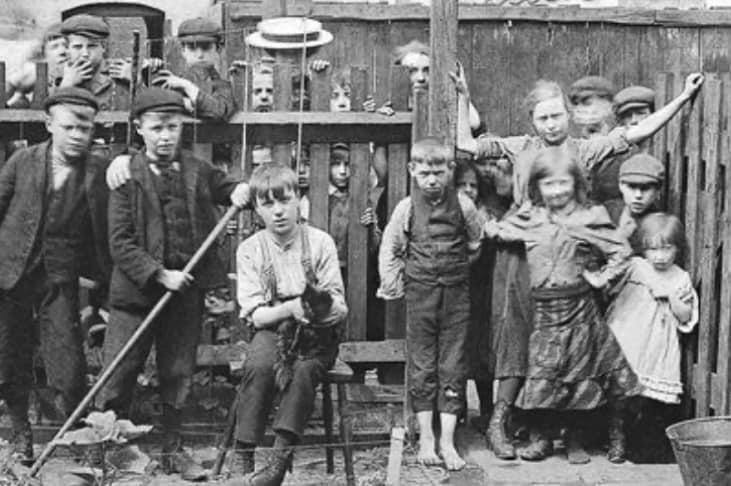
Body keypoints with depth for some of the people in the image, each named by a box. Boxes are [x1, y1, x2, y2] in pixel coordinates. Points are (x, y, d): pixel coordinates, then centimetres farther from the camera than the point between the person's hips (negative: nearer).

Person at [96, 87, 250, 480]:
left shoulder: (198, 171, 6)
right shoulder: (126, 176, -5)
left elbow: (228, 190, 23)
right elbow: (120, 244, -10)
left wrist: (241, 192, -2)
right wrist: (160, 274, -18)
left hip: (187, 289, 3)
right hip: (137, 290, -3)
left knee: (178, 373, 12)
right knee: (117, 374, 0)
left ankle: (173, 449, 25)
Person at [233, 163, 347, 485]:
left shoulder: (320, 242, -2)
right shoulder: (250, 250, 0)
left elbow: (339, 309, -3)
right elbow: (254, 314, -6)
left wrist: (321, 307, -28)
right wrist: (291, 308, -24)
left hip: (317, 331, 0)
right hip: (271, 329, 1)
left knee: (304, 370, -32)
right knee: (259, 366, -31)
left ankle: (281, 456, -32)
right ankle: (243, 455, -24)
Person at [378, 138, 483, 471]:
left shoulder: (463, 206, -3)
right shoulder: (407, 208, -2)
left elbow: (475, 245, 13)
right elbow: (389, 250, 7)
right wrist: (393, 285, 4)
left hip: (456, 293, 0)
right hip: (420, 294, 0)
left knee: (453, 368, 1)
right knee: (422, 367, 4)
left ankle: (447, 441, 5)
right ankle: (426, 438, 13)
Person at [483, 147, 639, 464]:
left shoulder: (589, 218, -4)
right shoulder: (529, 218, 4)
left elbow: (621, 251, -1)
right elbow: (497, 231, 15)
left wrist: (602, 278, -5)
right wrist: (491, 228, -4)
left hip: (578, 309, -2)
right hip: (542, 307, 2)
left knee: (577, 376, 5)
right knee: (539, 374, 2)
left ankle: (575, 440, 19)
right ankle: (538, 438, 16)